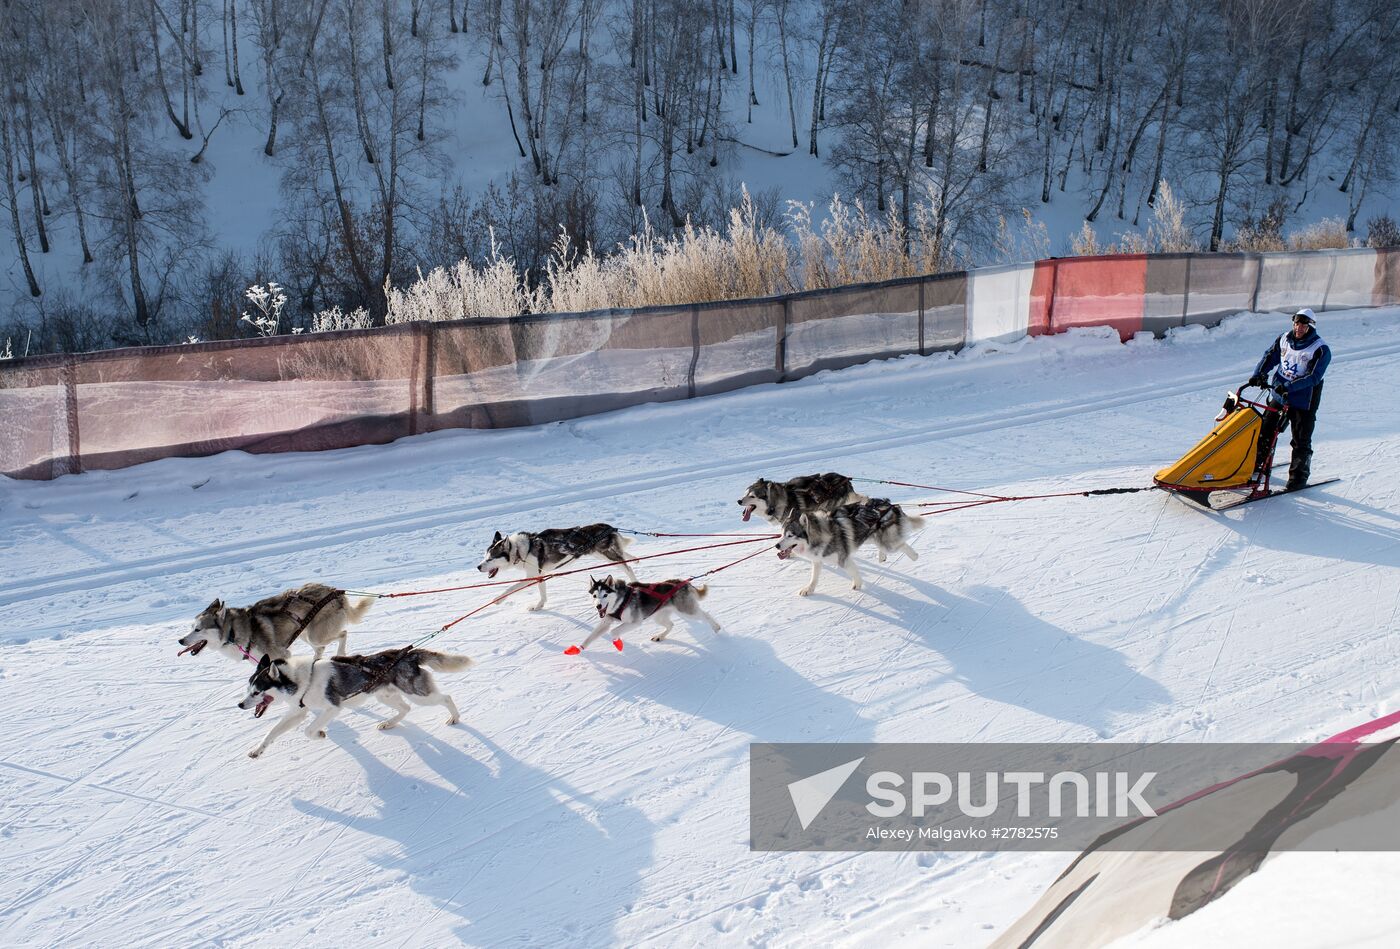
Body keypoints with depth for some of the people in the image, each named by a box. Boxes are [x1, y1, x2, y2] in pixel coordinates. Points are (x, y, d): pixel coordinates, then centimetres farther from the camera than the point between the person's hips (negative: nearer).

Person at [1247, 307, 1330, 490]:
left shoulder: (1320, 349, -15)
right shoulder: (1285, 339, 2)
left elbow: (1313, 377, -21)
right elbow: (1270, 357, 12)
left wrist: (1289, 387, -31)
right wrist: (1259, 374, -6)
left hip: (1304, 402, -5)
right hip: (1280, 396, 5)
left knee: (1301, 441, 0)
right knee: (1267, 431, 14)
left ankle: (1299, 475, 12)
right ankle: (1258, 462, 31)